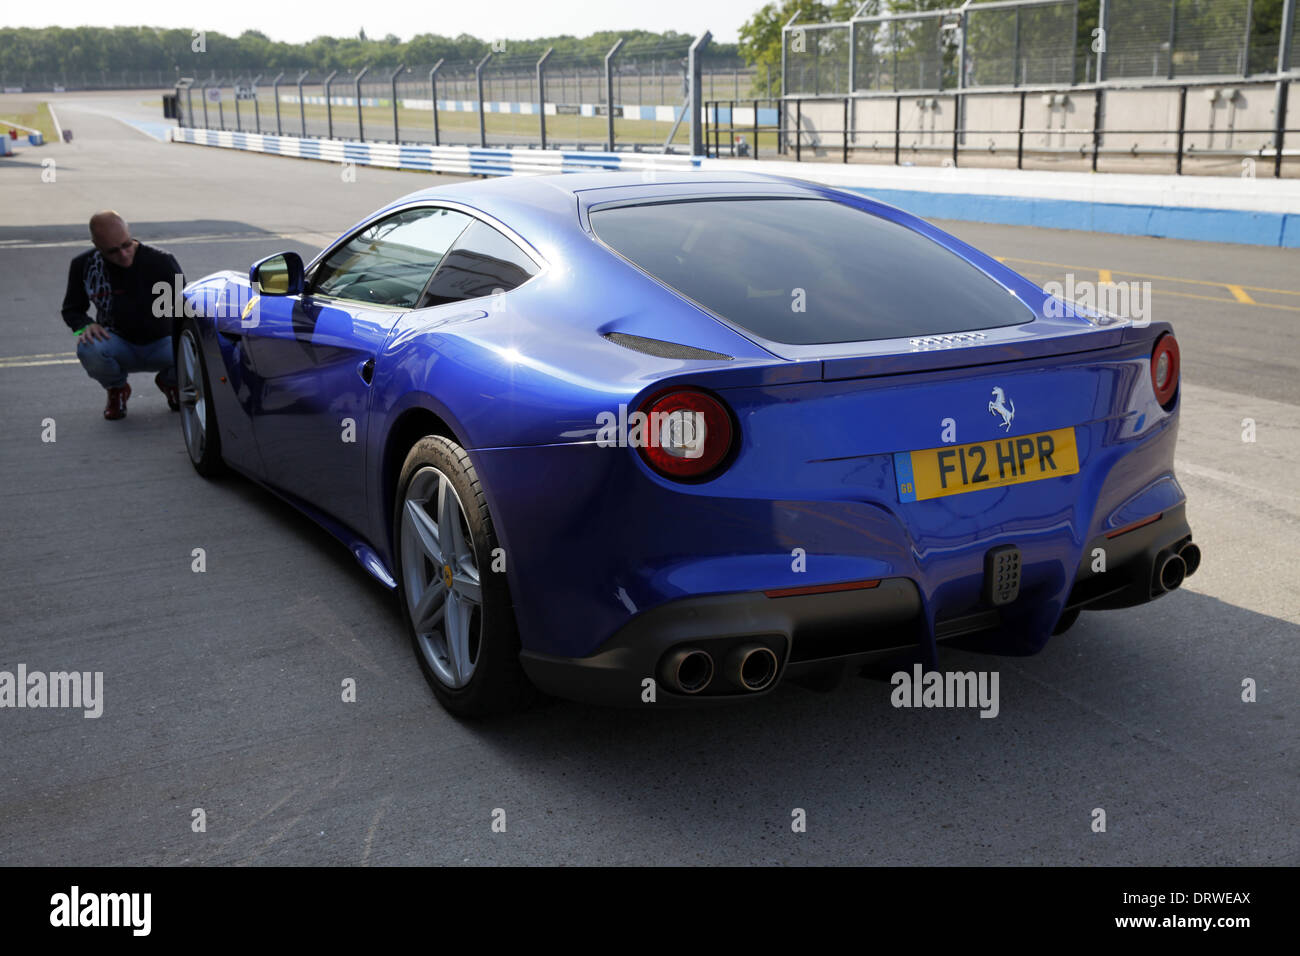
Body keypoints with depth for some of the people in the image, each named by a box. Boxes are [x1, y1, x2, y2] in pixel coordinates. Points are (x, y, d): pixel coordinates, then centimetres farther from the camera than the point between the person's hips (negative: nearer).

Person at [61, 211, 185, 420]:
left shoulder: (161, 262, -13)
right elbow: (72, 309, 8)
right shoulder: (84, 265, -5)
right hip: (118, 345, 1)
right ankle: (117, 389, 2)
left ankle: (170, 382, 7)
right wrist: (85, 326, -16)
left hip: (160, 345, -1)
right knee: (88, 350, -35)